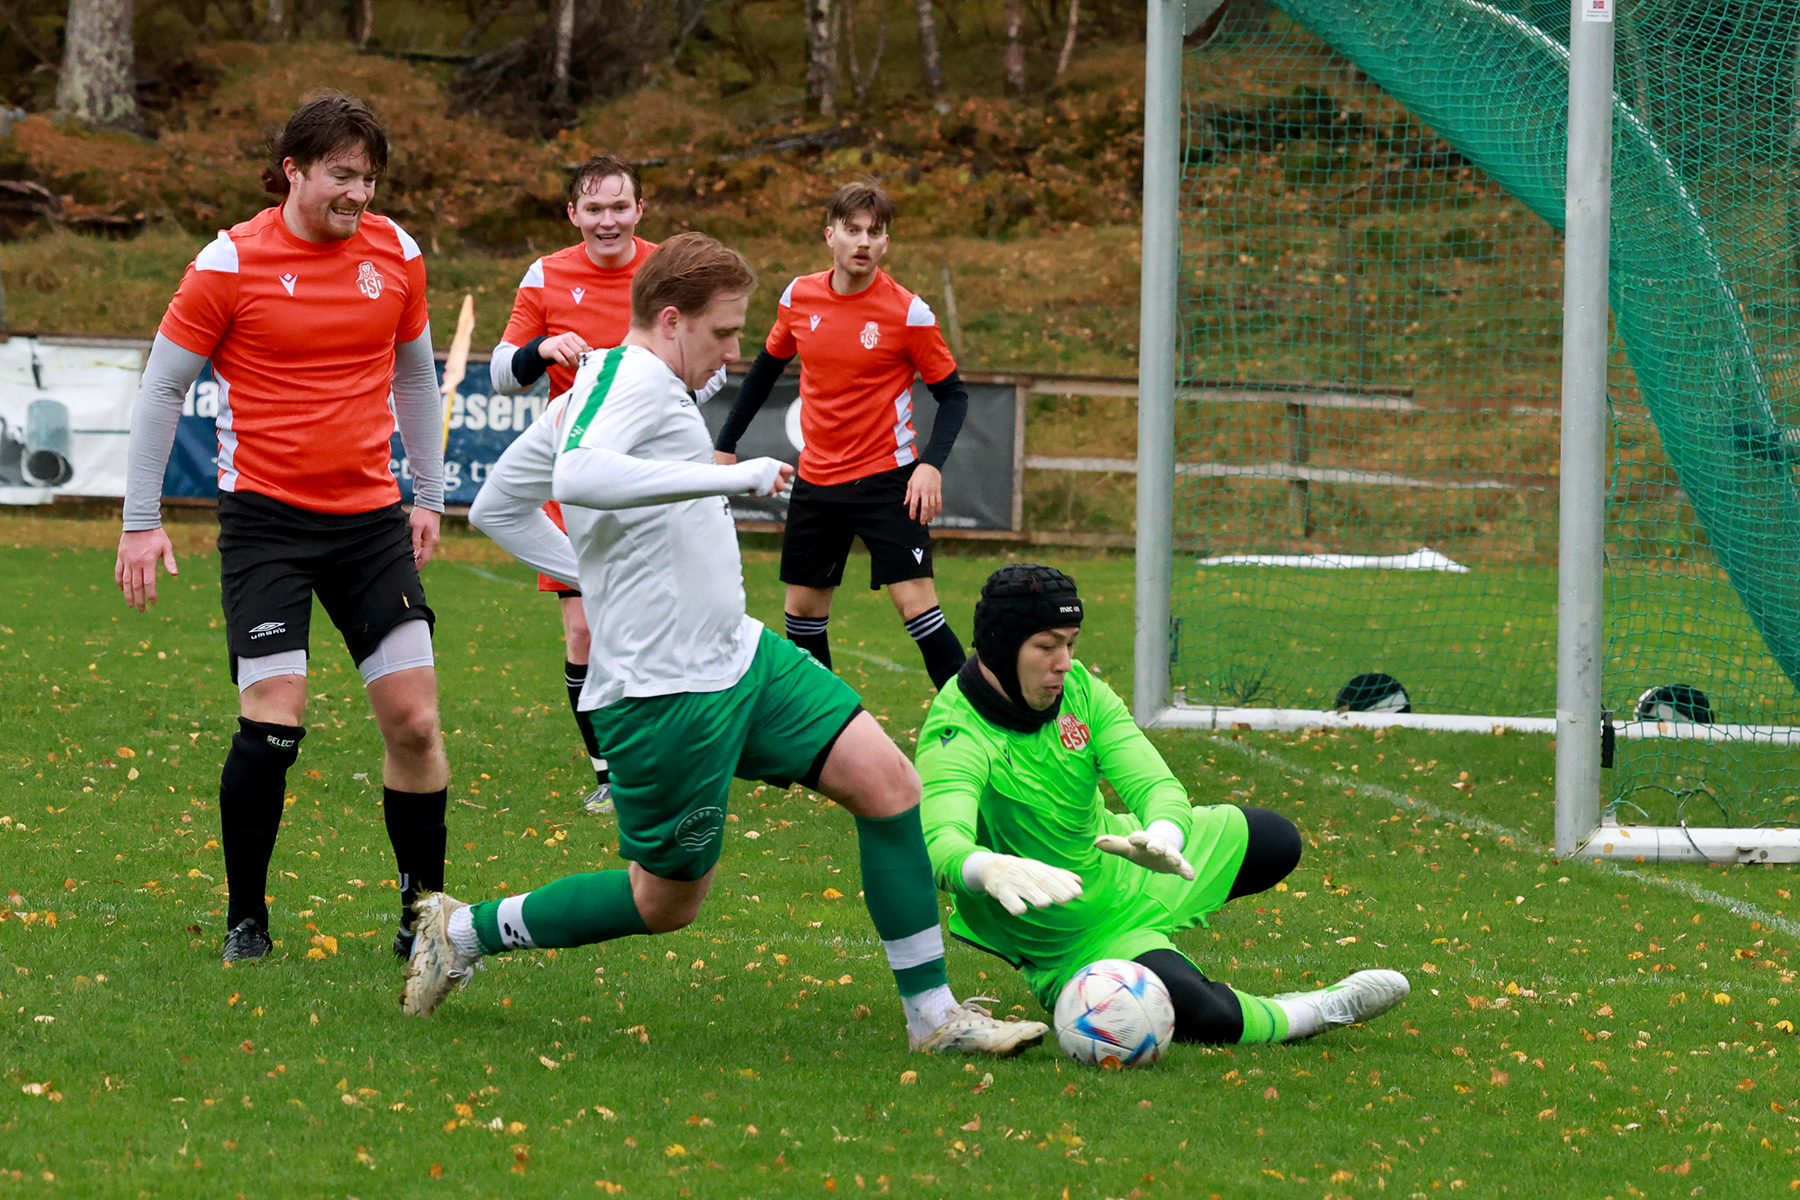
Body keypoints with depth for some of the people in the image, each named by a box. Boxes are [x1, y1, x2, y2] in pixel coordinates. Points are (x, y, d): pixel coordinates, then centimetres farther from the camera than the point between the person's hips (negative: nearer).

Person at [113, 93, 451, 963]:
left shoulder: (395, 254, 4)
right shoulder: (231, 263, -8)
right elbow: (162, 386, -1)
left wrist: (428, 495, 18)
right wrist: (141, 521, -2)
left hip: (370, 516, 4)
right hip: (266, 516, -4)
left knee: (414, 716, -3)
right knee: (274, 718, -14)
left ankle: (422, 917, 11)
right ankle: (245, 921, 2)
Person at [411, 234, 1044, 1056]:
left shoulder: (603, 385, 15)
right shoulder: (635, 377, -15)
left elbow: (497, 506, 22)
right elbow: (578, 476, -37)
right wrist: (736, 475, -34)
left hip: (739, 657, 10)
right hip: (665, 694, -10)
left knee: (887, 781, -2)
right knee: (666, 903, 2)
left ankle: (932, 1012, 2)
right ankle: (464, 932, 20)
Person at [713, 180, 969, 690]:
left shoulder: (908, 312, -11)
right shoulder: (799, 296, 1)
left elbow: (952, 394, -6)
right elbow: (767, 366, 17)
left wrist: (931, 465, -21)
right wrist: (727, 443, 18)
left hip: (886, 477, -5)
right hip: (816, 479, 5)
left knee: (916, 604, -15)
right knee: (803, 609, 10)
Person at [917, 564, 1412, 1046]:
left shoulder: (1078, 689, -13)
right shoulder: (957, 739, -33)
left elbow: (1153, 783, -25)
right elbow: (942, 844, -52)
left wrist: (1161, 837, -50)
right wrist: (990, 870, -77)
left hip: (1114, 861, 7)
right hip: (1069, 944, -7)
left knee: (1277, 840, 13)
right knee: (1207, 1016, -28)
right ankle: (1325, 1010, 1)